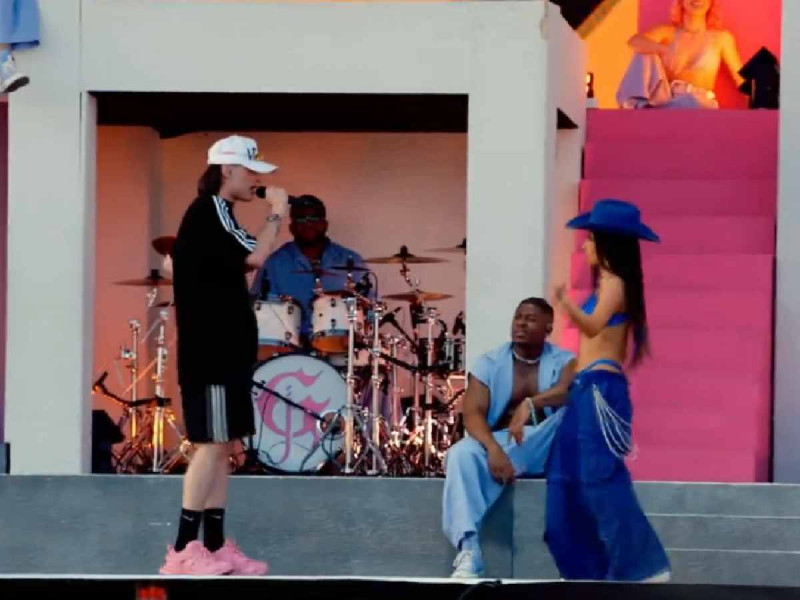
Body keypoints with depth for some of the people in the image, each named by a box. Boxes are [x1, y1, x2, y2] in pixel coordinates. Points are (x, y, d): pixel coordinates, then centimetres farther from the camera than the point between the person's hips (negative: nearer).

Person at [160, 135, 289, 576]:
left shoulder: (211, 214, 17)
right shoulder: (209, 210, -13)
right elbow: (254, 256, -24)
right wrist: (276, 213, -10)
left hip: (221, 349, 10)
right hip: (210, 351, -10)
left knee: (222, 446, 10)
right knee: (212, 444, -10)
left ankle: (214, 547, 12)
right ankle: (184, 551, -10)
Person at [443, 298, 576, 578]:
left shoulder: (563, 361, 2)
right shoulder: (489, 363, 4)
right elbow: (472, 414, -9)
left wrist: (531, 403, -38)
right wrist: (493, 449, -29)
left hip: (546, 451, -1)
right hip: (496, 444, 1)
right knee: (462, 454, -33)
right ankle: (468, 555, -44)